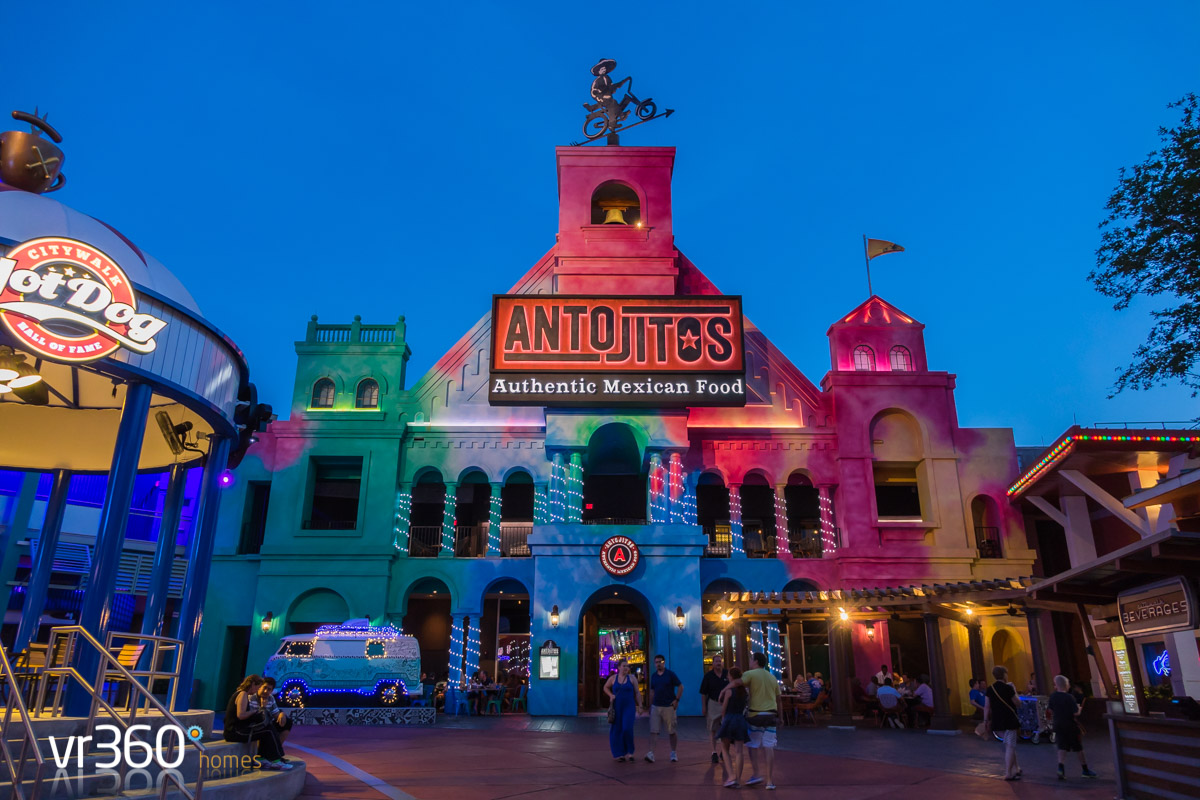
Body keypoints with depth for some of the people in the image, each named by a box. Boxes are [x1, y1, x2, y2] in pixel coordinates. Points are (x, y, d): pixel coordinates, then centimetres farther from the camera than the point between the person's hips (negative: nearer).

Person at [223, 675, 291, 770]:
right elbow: (240, 715, -26)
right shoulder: (243, 694, -15)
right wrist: (255, 711, -12)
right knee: (269, 731, -8)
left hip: (235, 730, 10)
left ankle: (262, 759, 5)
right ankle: (275, 761, 0)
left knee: (267, 729, 7)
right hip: (235, 732, -10)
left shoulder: (240, 693, 17)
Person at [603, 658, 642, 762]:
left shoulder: (632, 678, 0)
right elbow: (606, 687, 16)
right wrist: (611, 695, -1)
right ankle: (619, 754, 15)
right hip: (616, 707, 1)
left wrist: (640, 706, -3)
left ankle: (629, 751, 3)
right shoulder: (613, 678, 1)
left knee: (627, 729, -15)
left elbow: (637, 693, 2)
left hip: (629, 707, -1)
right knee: (617, 730, 2)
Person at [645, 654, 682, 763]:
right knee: (653, 731, -7)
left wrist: (676, 700, -11)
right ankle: (651, 753, -12)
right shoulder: (653, 675, 9)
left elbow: (680, 687, -2)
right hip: (656, 707, 3)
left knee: (671, 731, 6)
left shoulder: (670, 674, -4)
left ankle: (673, 753, 21)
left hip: (668, 707, -3)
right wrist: (650, 705, 15)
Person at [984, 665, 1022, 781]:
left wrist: (986, 720, 11)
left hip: (996, 722, 6)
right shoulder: (1008, 688, -13)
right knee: (1010, 747, -2)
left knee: (1009, 746, 21)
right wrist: (1015, 691, 7)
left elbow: (987, 706, 5)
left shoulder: (990, 689, 4)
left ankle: (1015, 768, 31)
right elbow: (1017, 703, -6)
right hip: (1009, 721, -6)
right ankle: (1008, 773, -6)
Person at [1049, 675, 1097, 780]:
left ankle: (1061, 767, -20)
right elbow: (1076, 713, -16)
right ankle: (1085, 770, 23)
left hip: (1058, 725, 3)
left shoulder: (1053, 697, 0)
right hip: (1071, 726, -3)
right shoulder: (1069, 697, -16)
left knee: (1062, 748, 1)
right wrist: (1079, 708, 4)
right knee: (1079, 748, 12)